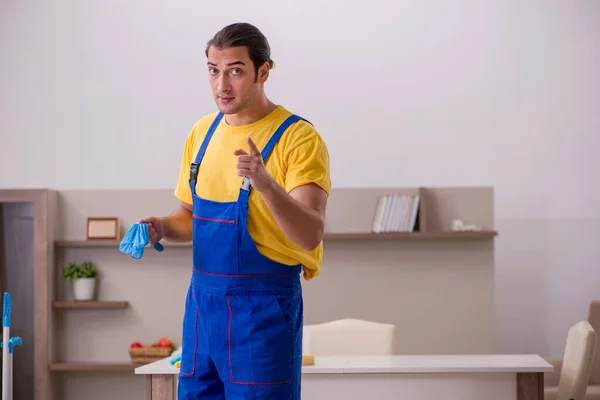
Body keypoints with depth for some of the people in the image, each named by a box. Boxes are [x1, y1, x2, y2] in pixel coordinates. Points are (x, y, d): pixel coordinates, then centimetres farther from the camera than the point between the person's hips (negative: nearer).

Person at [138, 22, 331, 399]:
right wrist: (163, 227, -1)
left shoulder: (298, 138, -12)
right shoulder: (203, 132, 8)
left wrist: (265, 183, -37)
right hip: (202, 299, 6)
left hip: (263, 308, -6)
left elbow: (311, 235, -22)